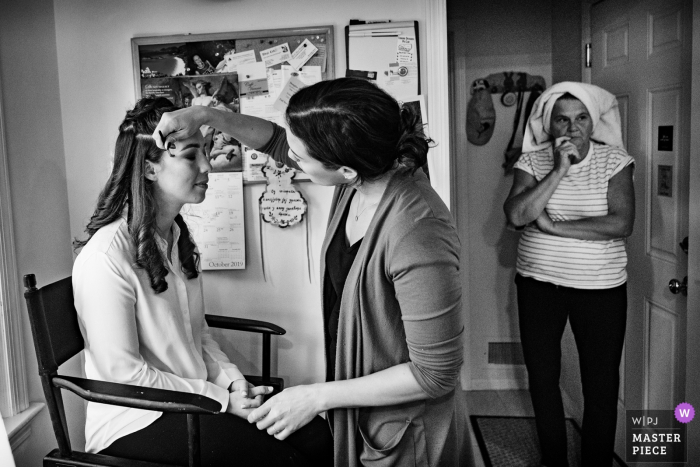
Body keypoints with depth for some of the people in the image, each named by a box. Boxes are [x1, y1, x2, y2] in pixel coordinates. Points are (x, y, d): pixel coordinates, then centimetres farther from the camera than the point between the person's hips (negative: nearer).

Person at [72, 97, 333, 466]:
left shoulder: (177, 238, 8)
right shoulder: (106, 256, -21)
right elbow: (122, 373, -20)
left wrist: (232, 380, -4)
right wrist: (220, 399, -15)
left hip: (195, 393, 7)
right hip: (136, 419, -7)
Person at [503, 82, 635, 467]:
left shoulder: (614, 160, -4)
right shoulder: (532, 160, -2)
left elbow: (621, 224, -17)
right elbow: (516, 215, -18)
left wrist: (552, 225, -18)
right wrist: (559, 170, -21)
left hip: (600, 287, -1)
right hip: (538, 284, 2)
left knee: (601, 385, 7)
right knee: (541, 377, 13)